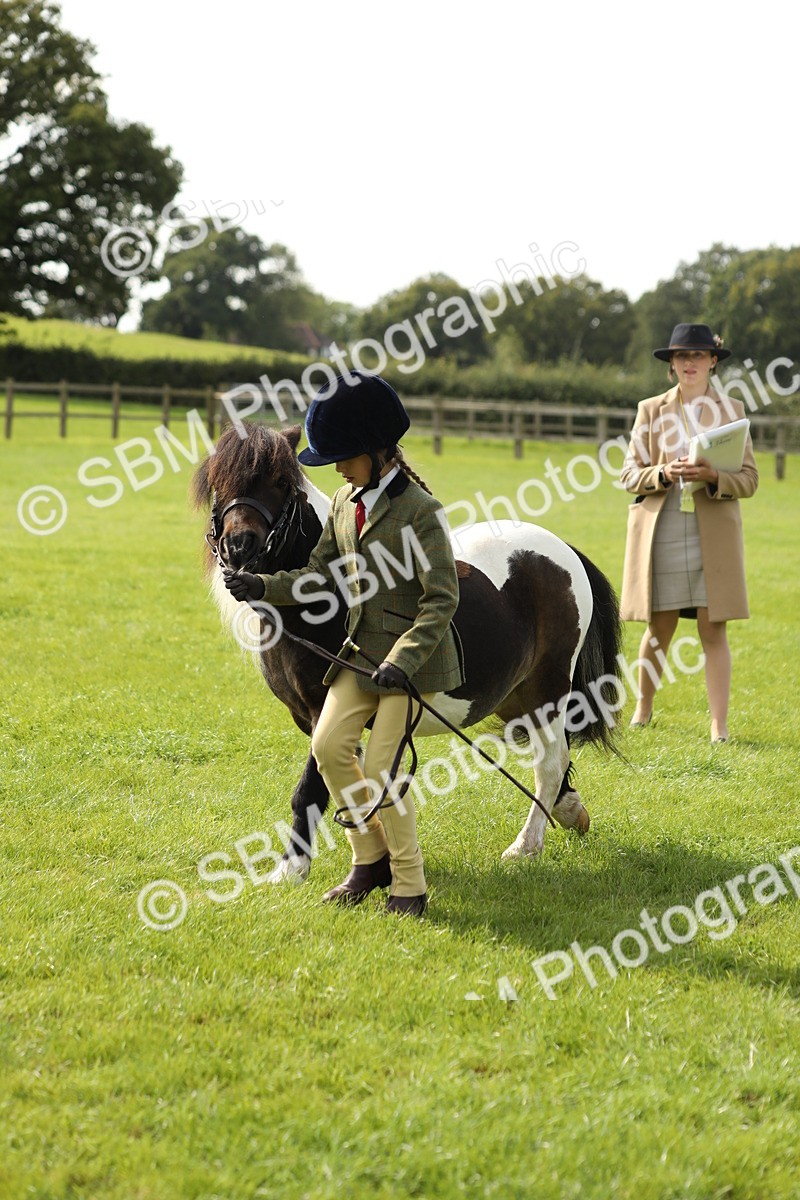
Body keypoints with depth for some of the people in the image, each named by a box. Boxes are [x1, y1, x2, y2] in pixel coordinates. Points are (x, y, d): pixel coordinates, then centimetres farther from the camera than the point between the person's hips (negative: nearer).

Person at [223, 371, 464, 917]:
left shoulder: (418, 509, -16)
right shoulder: (346, 503, 7)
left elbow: (442, 599, -19)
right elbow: (323, 574, 16)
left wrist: (402, 661, -29)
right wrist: (264, 587, 1)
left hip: (413, 655, -7)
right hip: (362, 651, 7)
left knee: (381, 769, -9)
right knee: (329, 746, -5)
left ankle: (409, 886, 6)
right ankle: (370, 858, 12)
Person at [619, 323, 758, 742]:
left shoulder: (731, 409, 7)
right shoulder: (651, 410, 8)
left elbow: (749, 479, 3)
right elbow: (630, 474, 5)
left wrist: (714, 476, -17)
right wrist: (664, 474, -15)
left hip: (713, 536, 0)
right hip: (660, 533, 1)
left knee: (713, 630, -4)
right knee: (659, 630, 6)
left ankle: (719, 724, -2)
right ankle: (643, 708, 27)